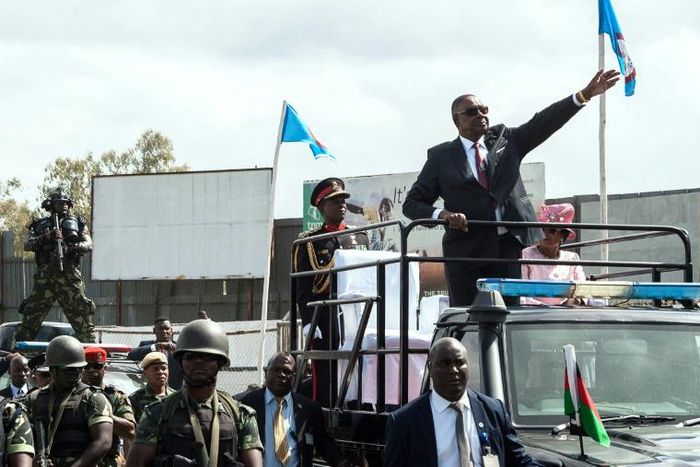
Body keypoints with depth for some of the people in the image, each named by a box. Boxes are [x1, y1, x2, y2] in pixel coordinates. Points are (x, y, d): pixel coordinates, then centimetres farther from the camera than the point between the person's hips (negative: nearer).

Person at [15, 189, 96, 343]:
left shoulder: (78, 223, 14)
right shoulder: (40, 225, 15)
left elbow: (89, 245, 3)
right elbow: (27, 245, 2)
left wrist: (71, 248, -16)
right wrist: (46, 237, -14)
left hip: (70, 277, -1)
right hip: (45, 277, 1)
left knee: (82, 315, -3)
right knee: (31, 316, 2)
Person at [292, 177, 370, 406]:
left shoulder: (361, 237, 15)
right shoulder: (309, 242, 3)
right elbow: (302, 288, -2)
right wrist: (308, 323, -12)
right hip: (326, 322, -4)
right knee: (326, 380, -3)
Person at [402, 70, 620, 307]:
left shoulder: (505, 140, 13)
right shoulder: (441, 156, 6)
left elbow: (543, 123, 3)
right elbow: (412, 204, 4)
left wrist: (585, 94, -8)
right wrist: (442, 214, -16)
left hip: (509, 245, 2)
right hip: (466, 251, -2)